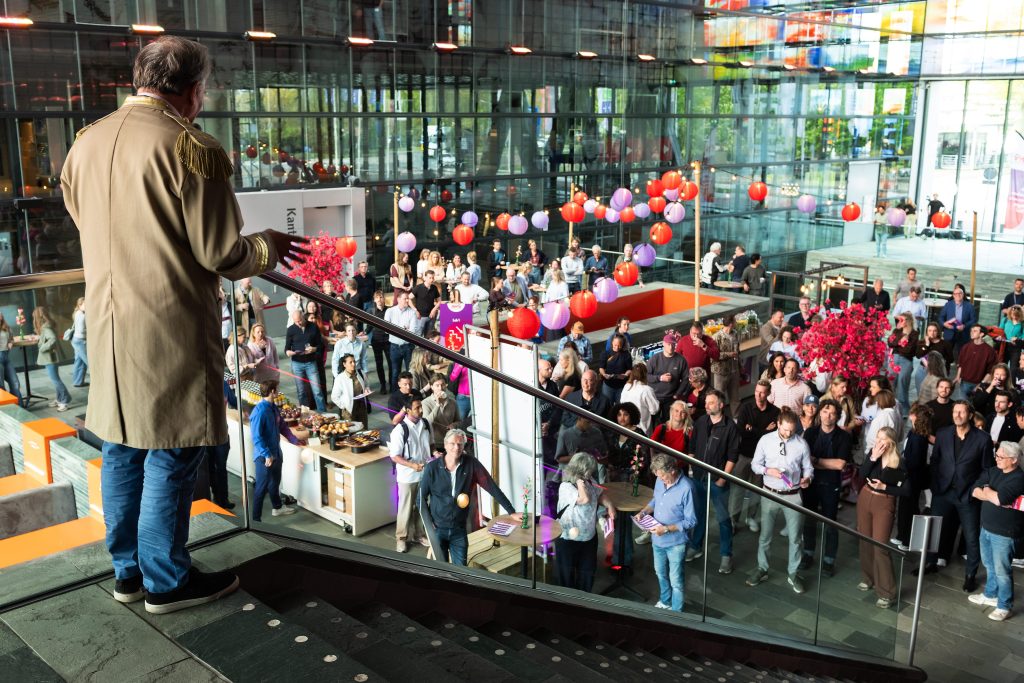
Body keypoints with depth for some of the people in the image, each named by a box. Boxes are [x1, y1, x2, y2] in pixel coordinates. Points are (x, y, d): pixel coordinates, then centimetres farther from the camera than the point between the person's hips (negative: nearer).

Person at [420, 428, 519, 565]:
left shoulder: (471, 464, -7)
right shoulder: (432, 467, -9)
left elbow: (491, 487, -6)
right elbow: (422, 497, 0)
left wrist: (512, 512, -8)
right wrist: (428, 524, -8)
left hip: (459, 529, 1)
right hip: (437, 528, -1)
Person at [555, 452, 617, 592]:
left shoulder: (589, 482, -3)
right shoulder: (565, 487, -25)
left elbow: (601, 493, 12)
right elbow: (584, 499, -37)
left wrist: (609, 505, -6)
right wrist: (579, 480, -27)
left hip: (589, 536, 7)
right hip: (568, 539, -6)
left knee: (588, 571, 20)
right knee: (567, 574, 11)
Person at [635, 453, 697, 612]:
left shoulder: (686, 488, -28)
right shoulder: (660, 481, -9)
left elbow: (691, 521, -22)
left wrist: (667, 529, -28)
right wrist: (644, 511, -7)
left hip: (676, 542, -7)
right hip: (658, 539, 7)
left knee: (676, 580, 11)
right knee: (661, 573, 27)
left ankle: (676, 612, 31)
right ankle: (664, 602, 51)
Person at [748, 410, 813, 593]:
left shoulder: (801, 444, -6)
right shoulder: (765, 440, -6)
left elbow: (808, 467, 1)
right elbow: (755, 464, 0)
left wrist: (807, 478, -21)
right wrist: (768, 470, -20)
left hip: (793, 495, 0)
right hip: (770, 494, 0)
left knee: (794, 537, 8)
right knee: (765, 535, 12)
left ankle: (793, 573, 22)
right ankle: (761, 569, 27)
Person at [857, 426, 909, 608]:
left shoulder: (900, 463, -14)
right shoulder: (873, 452, -4)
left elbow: (906, 490, -9)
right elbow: (862, 475, -10)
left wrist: (884, 487, -19)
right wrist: (873, 457, -20)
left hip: (884, 504, -5)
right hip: (865, 498, 5)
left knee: (880, 545, -8)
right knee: (865, 540, 14)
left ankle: (887, 592, -1)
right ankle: (868, 578, 33)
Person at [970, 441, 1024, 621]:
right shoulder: (992, 471, 5)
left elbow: (999, 499, -28)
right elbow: (975, 491, 0)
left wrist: (986, 492, -9)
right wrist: (993, 496, -16)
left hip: (1004, 532, -7)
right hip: (986, 527, 7)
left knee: (1001, 570, 1)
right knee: (989, 565, 21)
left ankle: (1004, 606, 14)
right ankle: (990, 595, 37)